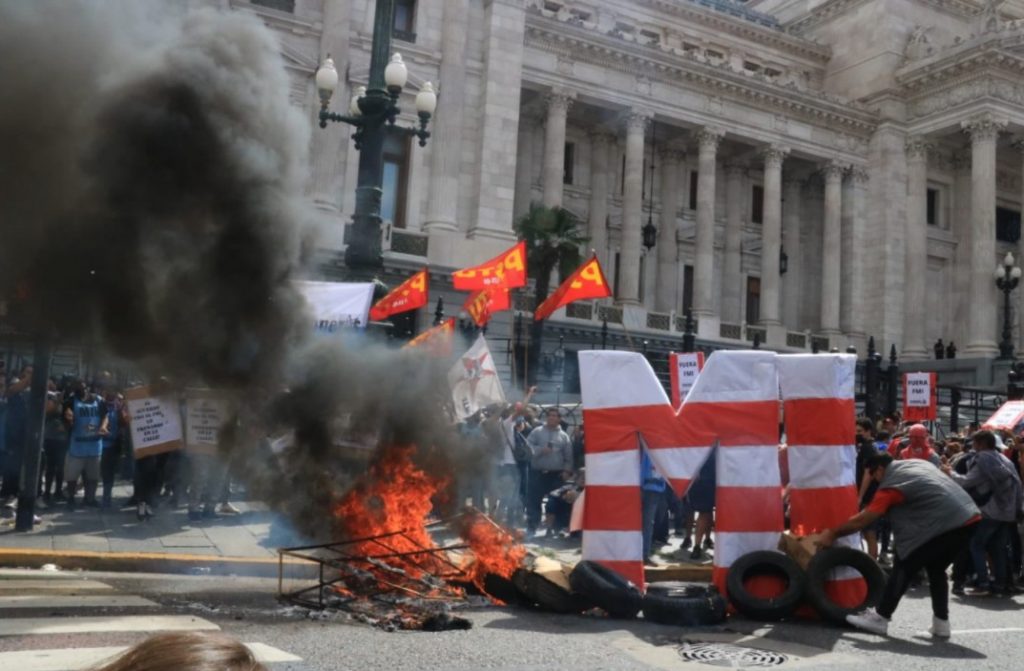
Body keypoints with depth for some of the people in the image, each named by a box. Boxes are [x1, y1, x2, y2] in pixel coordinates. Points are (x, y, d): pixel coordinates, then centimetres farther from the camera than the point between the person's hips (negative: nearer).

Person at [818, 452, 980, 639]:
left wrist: (833, 533, 9)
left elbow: (862, 520, -1)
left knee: (904, 566, 1)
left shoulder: (891, 484, -2)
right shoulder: (917, 463, 20)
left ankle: (880, 618, 5)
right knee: (936, 570, 22)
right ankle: (941, 623, 20)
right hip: (969, 519, 9)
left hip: (945, 524, -8)